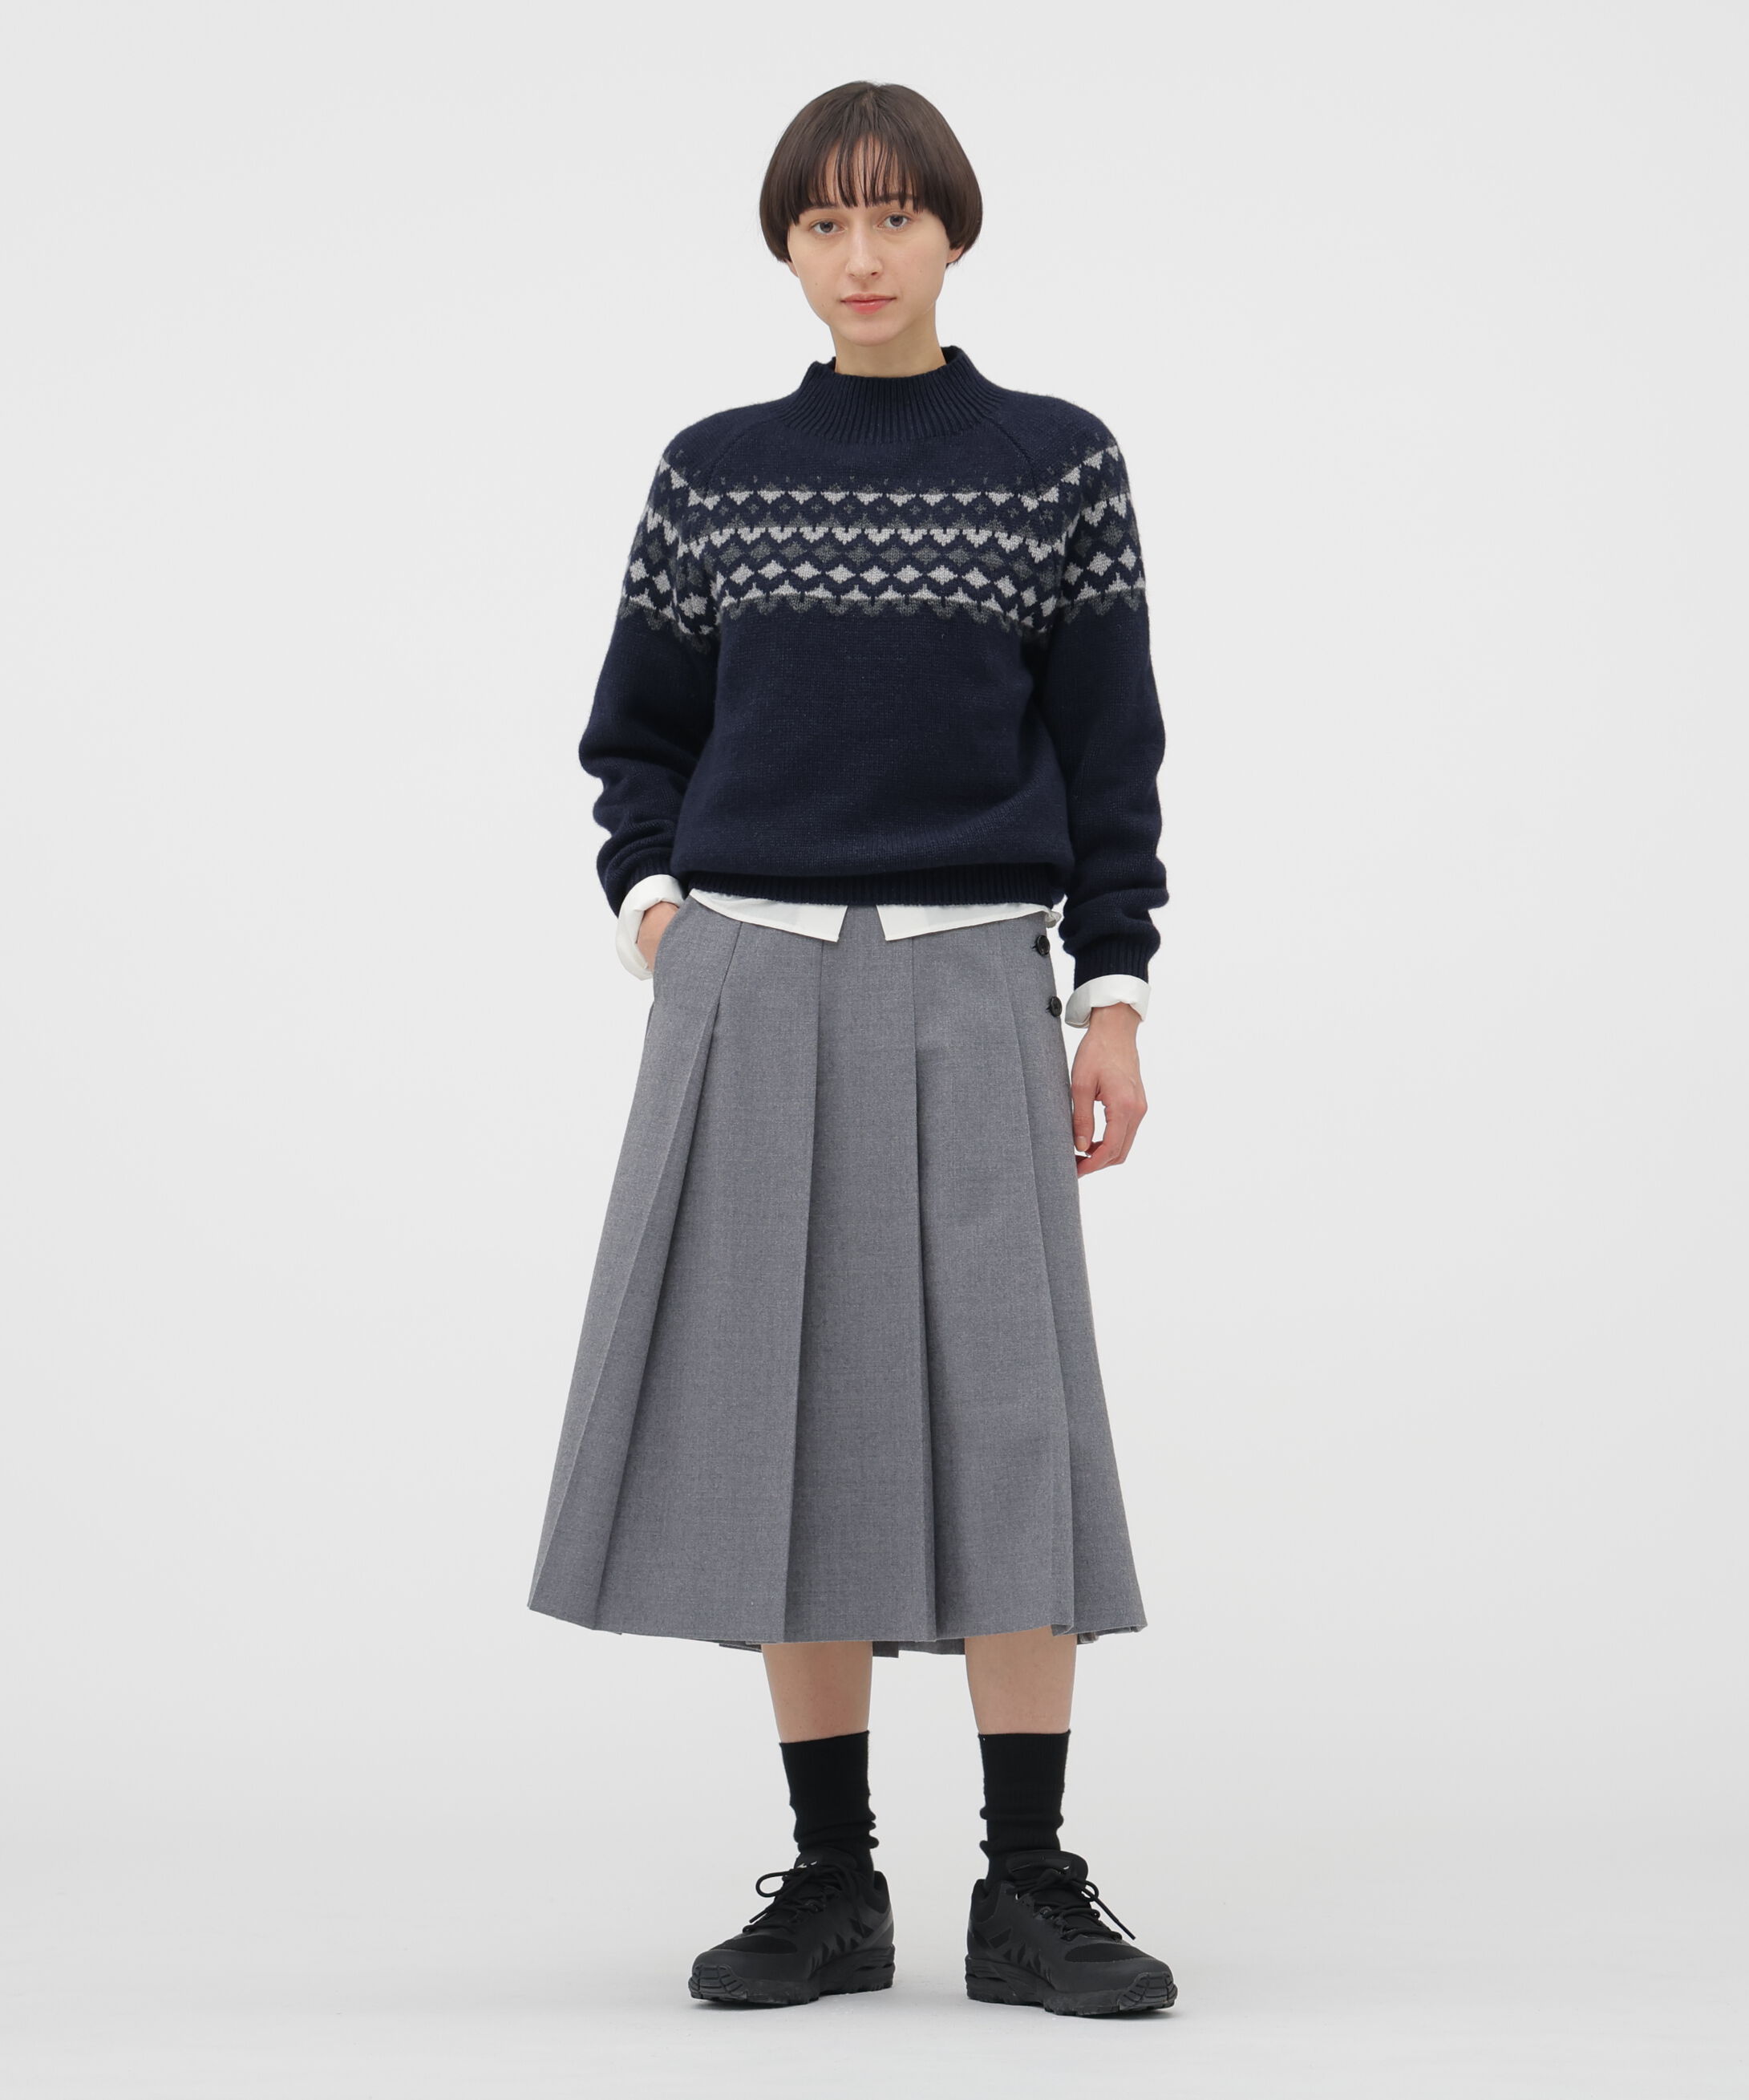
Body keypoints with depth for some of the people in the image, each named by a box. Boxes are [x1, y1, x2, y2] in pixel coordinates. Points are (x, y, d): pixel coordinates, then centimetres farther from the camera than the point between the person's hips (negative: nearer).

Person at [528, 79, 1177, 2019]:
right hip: (750, 985, 2)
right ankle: (831, 1884, 10)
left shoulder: (1058, 464, 5)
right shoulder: (712, 476, 10)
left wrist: (1113, 1001, 0)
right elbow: (639, 732, 17)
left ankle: (1029, 1892, 2)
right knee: (787, 1417, 2)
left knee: (1007, 1414, -6)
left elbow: (1111, 752, 5)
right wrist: (649, 900, 0)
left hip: (968, 989, -2)